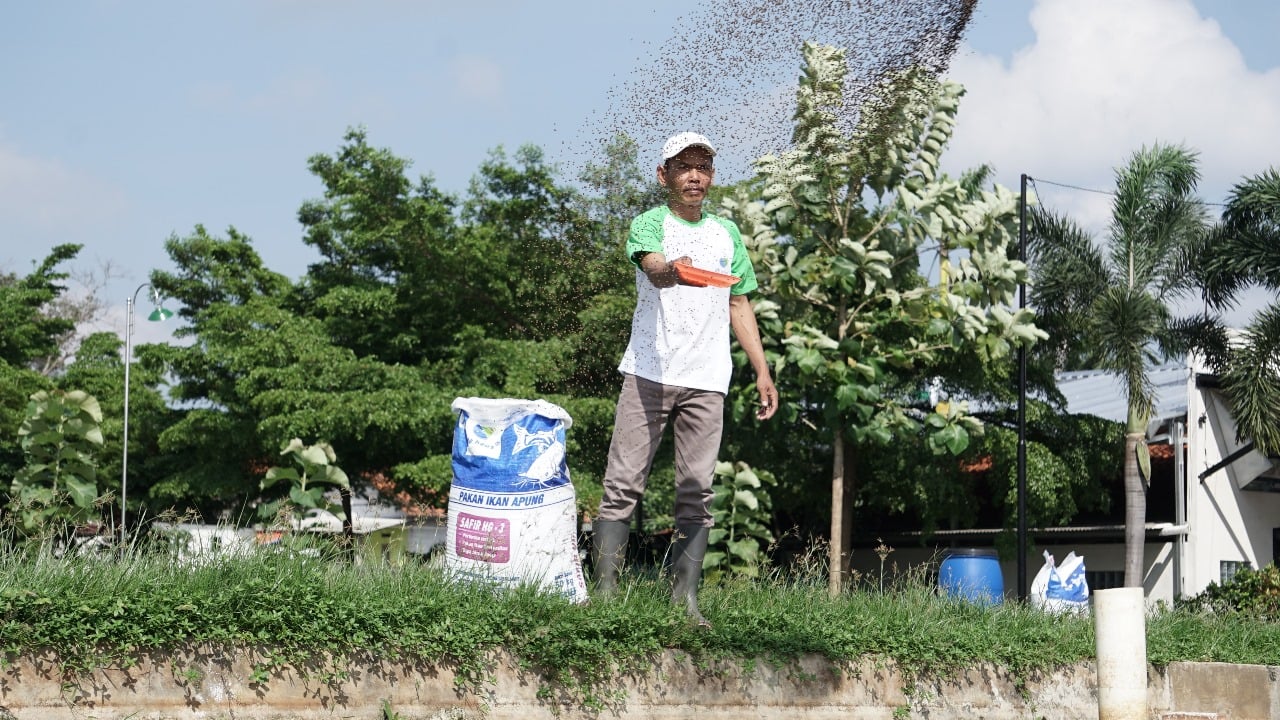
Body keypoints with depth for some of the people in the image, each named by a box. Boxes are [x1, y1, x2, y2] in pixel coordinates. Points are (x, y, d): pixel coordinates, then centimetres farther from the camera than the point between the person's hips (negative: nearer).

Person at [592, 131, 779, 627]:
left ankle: (685, 599, 1)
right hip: (648, 373, -4)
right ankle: (604, 592, -7)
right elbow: (653, 267, -18)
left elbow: (739, 306, 23)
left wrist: (762, 372, 16)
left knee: (697, 493, 0)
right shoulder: (649, 224, 4)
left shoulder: (726, 233, 19)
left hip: (706, 381, 4)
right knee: (623, 486, -7)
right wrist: (674, 271, -42)